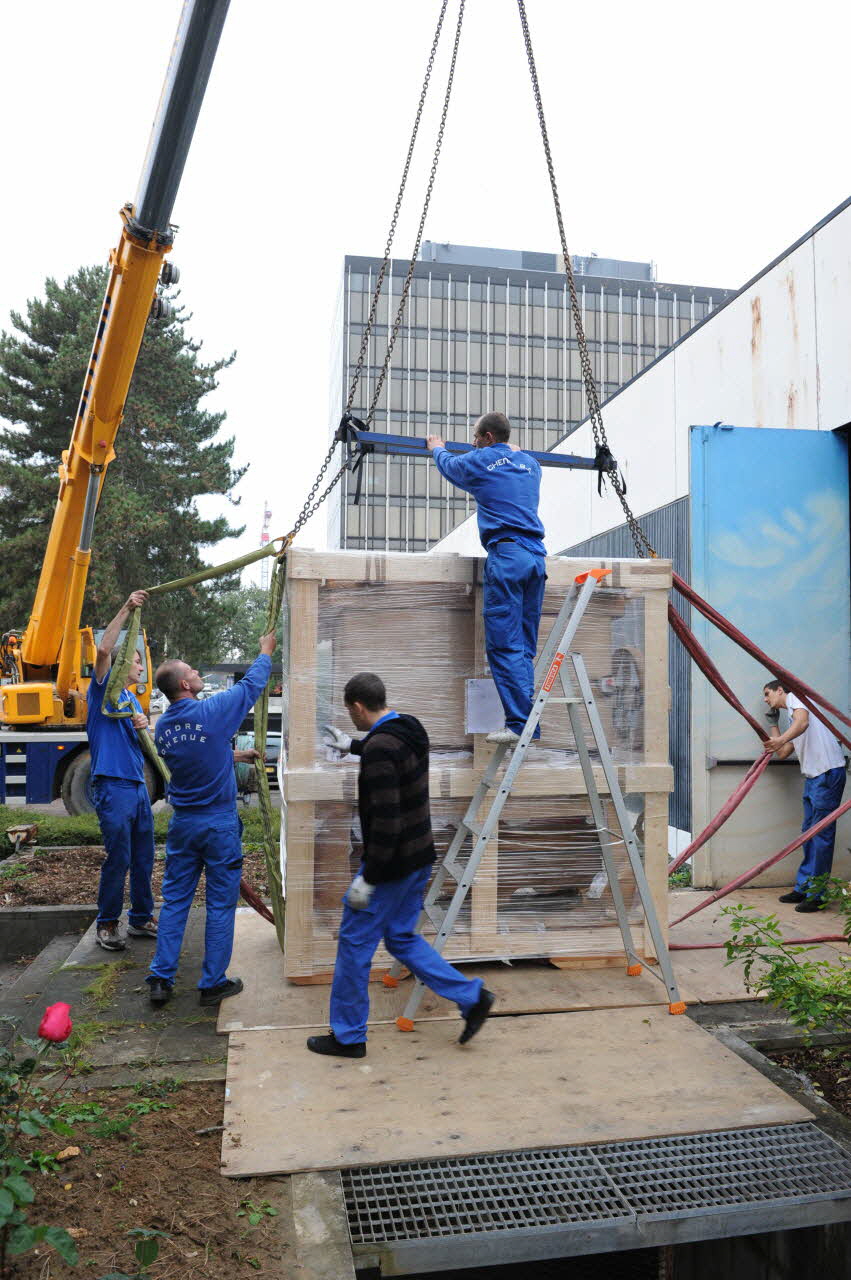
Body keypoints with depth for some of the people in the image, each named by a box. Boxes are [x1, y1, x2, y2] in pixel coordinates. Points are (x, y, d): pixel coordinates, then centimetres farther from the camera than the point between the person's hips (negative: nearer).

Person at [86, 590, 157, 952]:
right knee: (118, 858, -4)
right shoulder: (104, 689, -2)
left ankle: (141, 918, 23)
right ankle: (107, 923, 10)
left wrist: (144, 728, -2)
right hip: (113, 787, -8)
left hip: (138, 786, 8)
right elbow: (103, 650, -21)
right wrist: (126, 609, -22)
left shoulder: (133, 700, 21)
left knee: (143, 858, 12)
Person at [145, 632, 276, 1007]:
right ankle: (213, 983, 14)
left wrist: (234, 757, 28)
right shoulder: (212, 711, -17)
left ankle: (161, 979, 18)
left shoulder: (162, 726, 2)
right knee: (221, 904, 6)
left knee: (174, 900, 14)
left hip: (182, 823, 5)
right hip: (219, 824, -5)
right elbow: (252, 684, -2)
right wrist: (265, 651, 15)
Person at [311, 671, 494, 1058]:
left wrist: (367, 879, -21)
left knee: (354, 944, 7)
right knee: (401, 937, 21)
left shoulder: (379, 748, -24)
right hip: (419, 858, 9)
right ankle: (472, 996, 18)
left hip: (391, 863, -9)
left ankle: (348, 1036, 21)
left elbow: (386, 820, -28)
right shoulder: (410, 730, 5)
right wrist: (351, 745, 44)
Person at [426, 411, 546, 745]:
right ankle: (531, 726, 7)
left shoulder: (479, 462, 5)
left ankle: (519, 724, -13)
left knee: (504, 645, -8)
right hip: (537, 556, 7)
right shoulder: (531, 464, 19)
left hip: (506, 556, -6)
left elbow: (449, 465, 27)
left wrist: (437, 448, 49)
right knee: (525, 648, 8)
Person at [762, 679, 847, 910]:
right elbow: (782, 754, 23)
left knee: (822, 833, -6)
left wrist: (781, 739, -38)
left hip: (828, 772, -10)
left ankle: (815, 895, -2)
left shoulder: (794, 697, 2)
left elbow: (803, 721, -21)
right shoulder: (789, 716, 27)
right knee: (809, 832, 13)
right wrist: (773, 724, 28)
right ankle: (803, 888, 20)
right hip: (812, 776, 10)